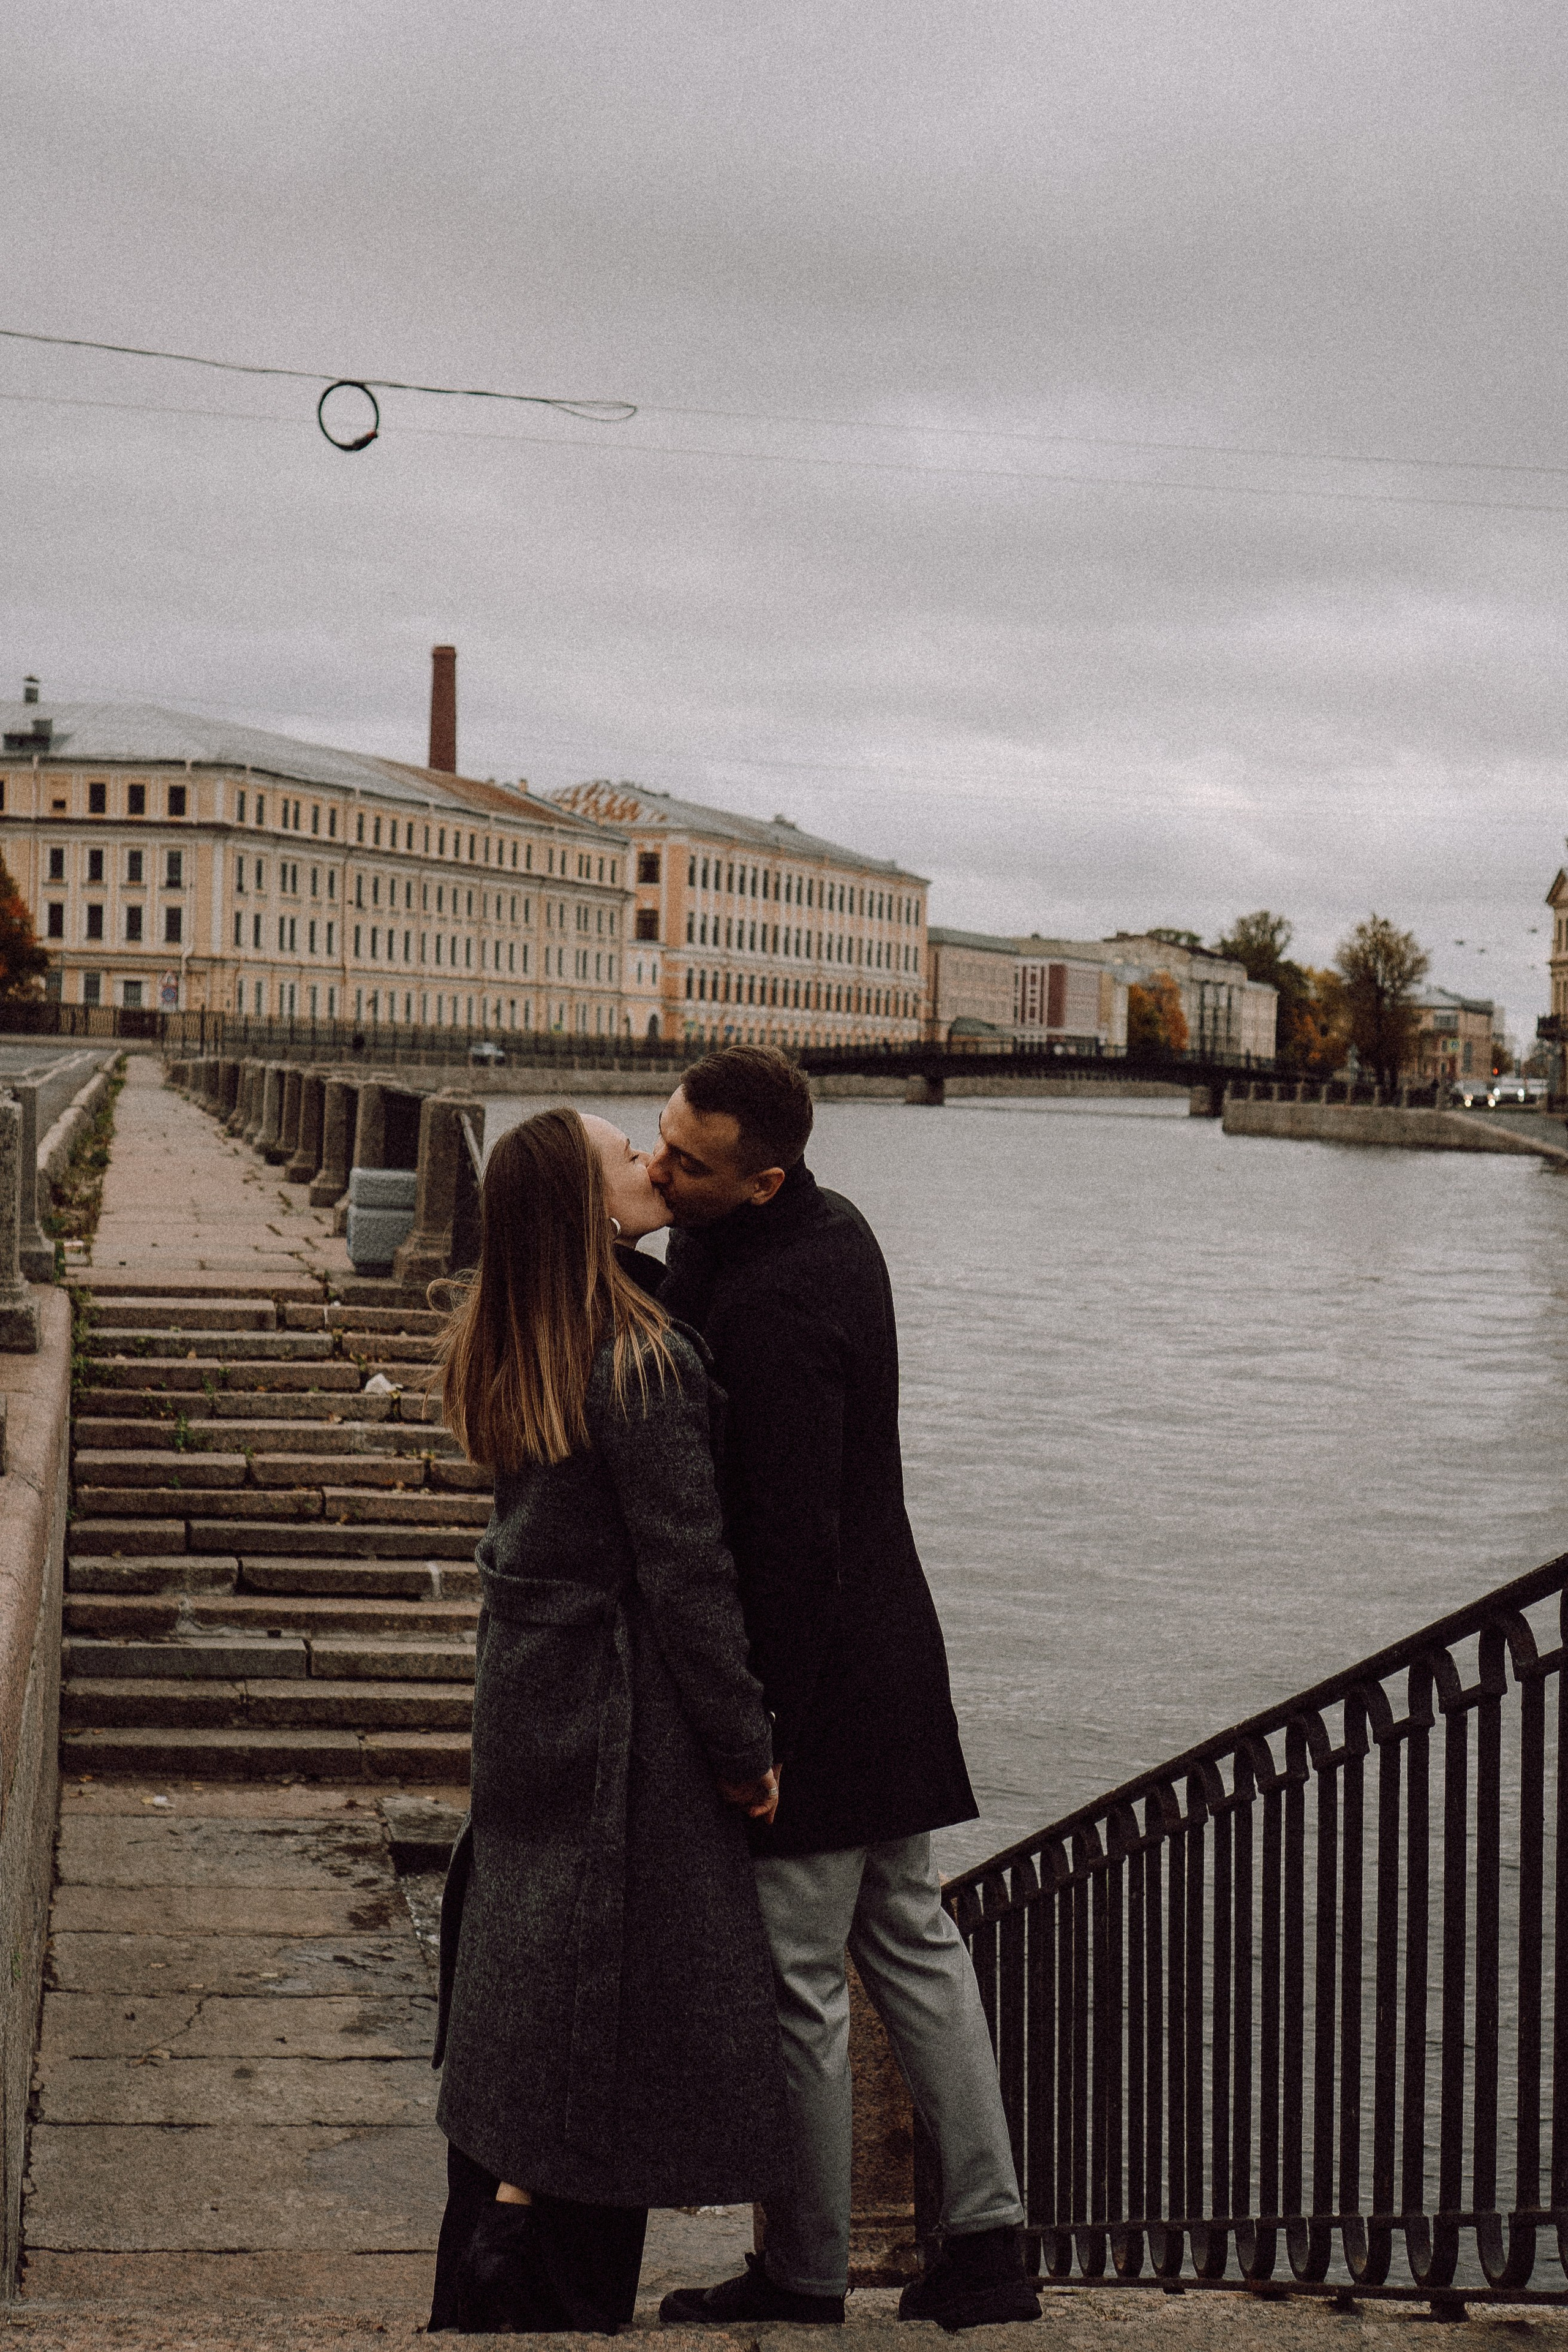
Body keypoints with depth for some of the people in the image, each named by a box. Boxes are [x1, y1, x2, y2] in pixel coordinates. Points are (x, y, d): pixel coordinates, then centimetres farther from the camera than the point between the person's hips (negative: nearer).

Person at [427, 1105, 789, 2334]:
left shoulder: (500, 1350, 5)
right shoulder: (643, 1362, -20)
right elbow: (685, 1573, -18)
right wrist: (744, 1746, -11)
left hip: (523, 1685, 8)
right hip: (623, 1718, -8)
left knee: (518, 1979, 15)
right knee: (608, 2000, 0)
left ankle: (480, 2278, 24)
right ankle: (550, 2293, 2)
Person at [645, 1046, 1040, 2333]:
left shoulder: (775, 1308, -26)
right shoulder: (837, 1229, 5)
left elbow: (788, 1540, -25)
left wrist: (754, 1731, -19)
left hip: (813, 1678, -10)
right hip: (891, 1663, 10)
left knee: (794, 1989, 3)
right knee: (914, 1946, 16)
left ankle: (804, 2276, 17)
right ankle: (987, 2239, 22)